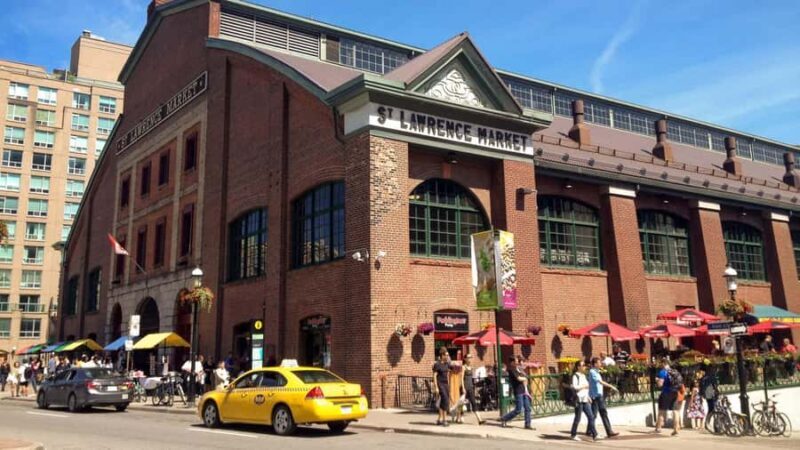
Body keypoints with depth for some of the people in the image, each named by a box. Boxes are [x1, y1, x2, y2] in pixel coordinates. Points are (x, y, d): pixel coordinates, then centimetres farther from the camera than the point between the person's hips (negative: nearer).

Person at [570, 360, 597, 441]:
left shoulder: (583, 376, 17)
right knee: (578, 418, 0)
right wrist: (584, 386, -13)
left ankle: (594, 435, 2)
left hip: (585, 399, 8)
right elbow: (574, 386, -21)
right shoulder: (575, 376, -9)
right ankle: (573, 434, 13)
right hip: (579, 399, -8)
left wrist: (588, 397, 18)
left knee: (591, 417, 1)